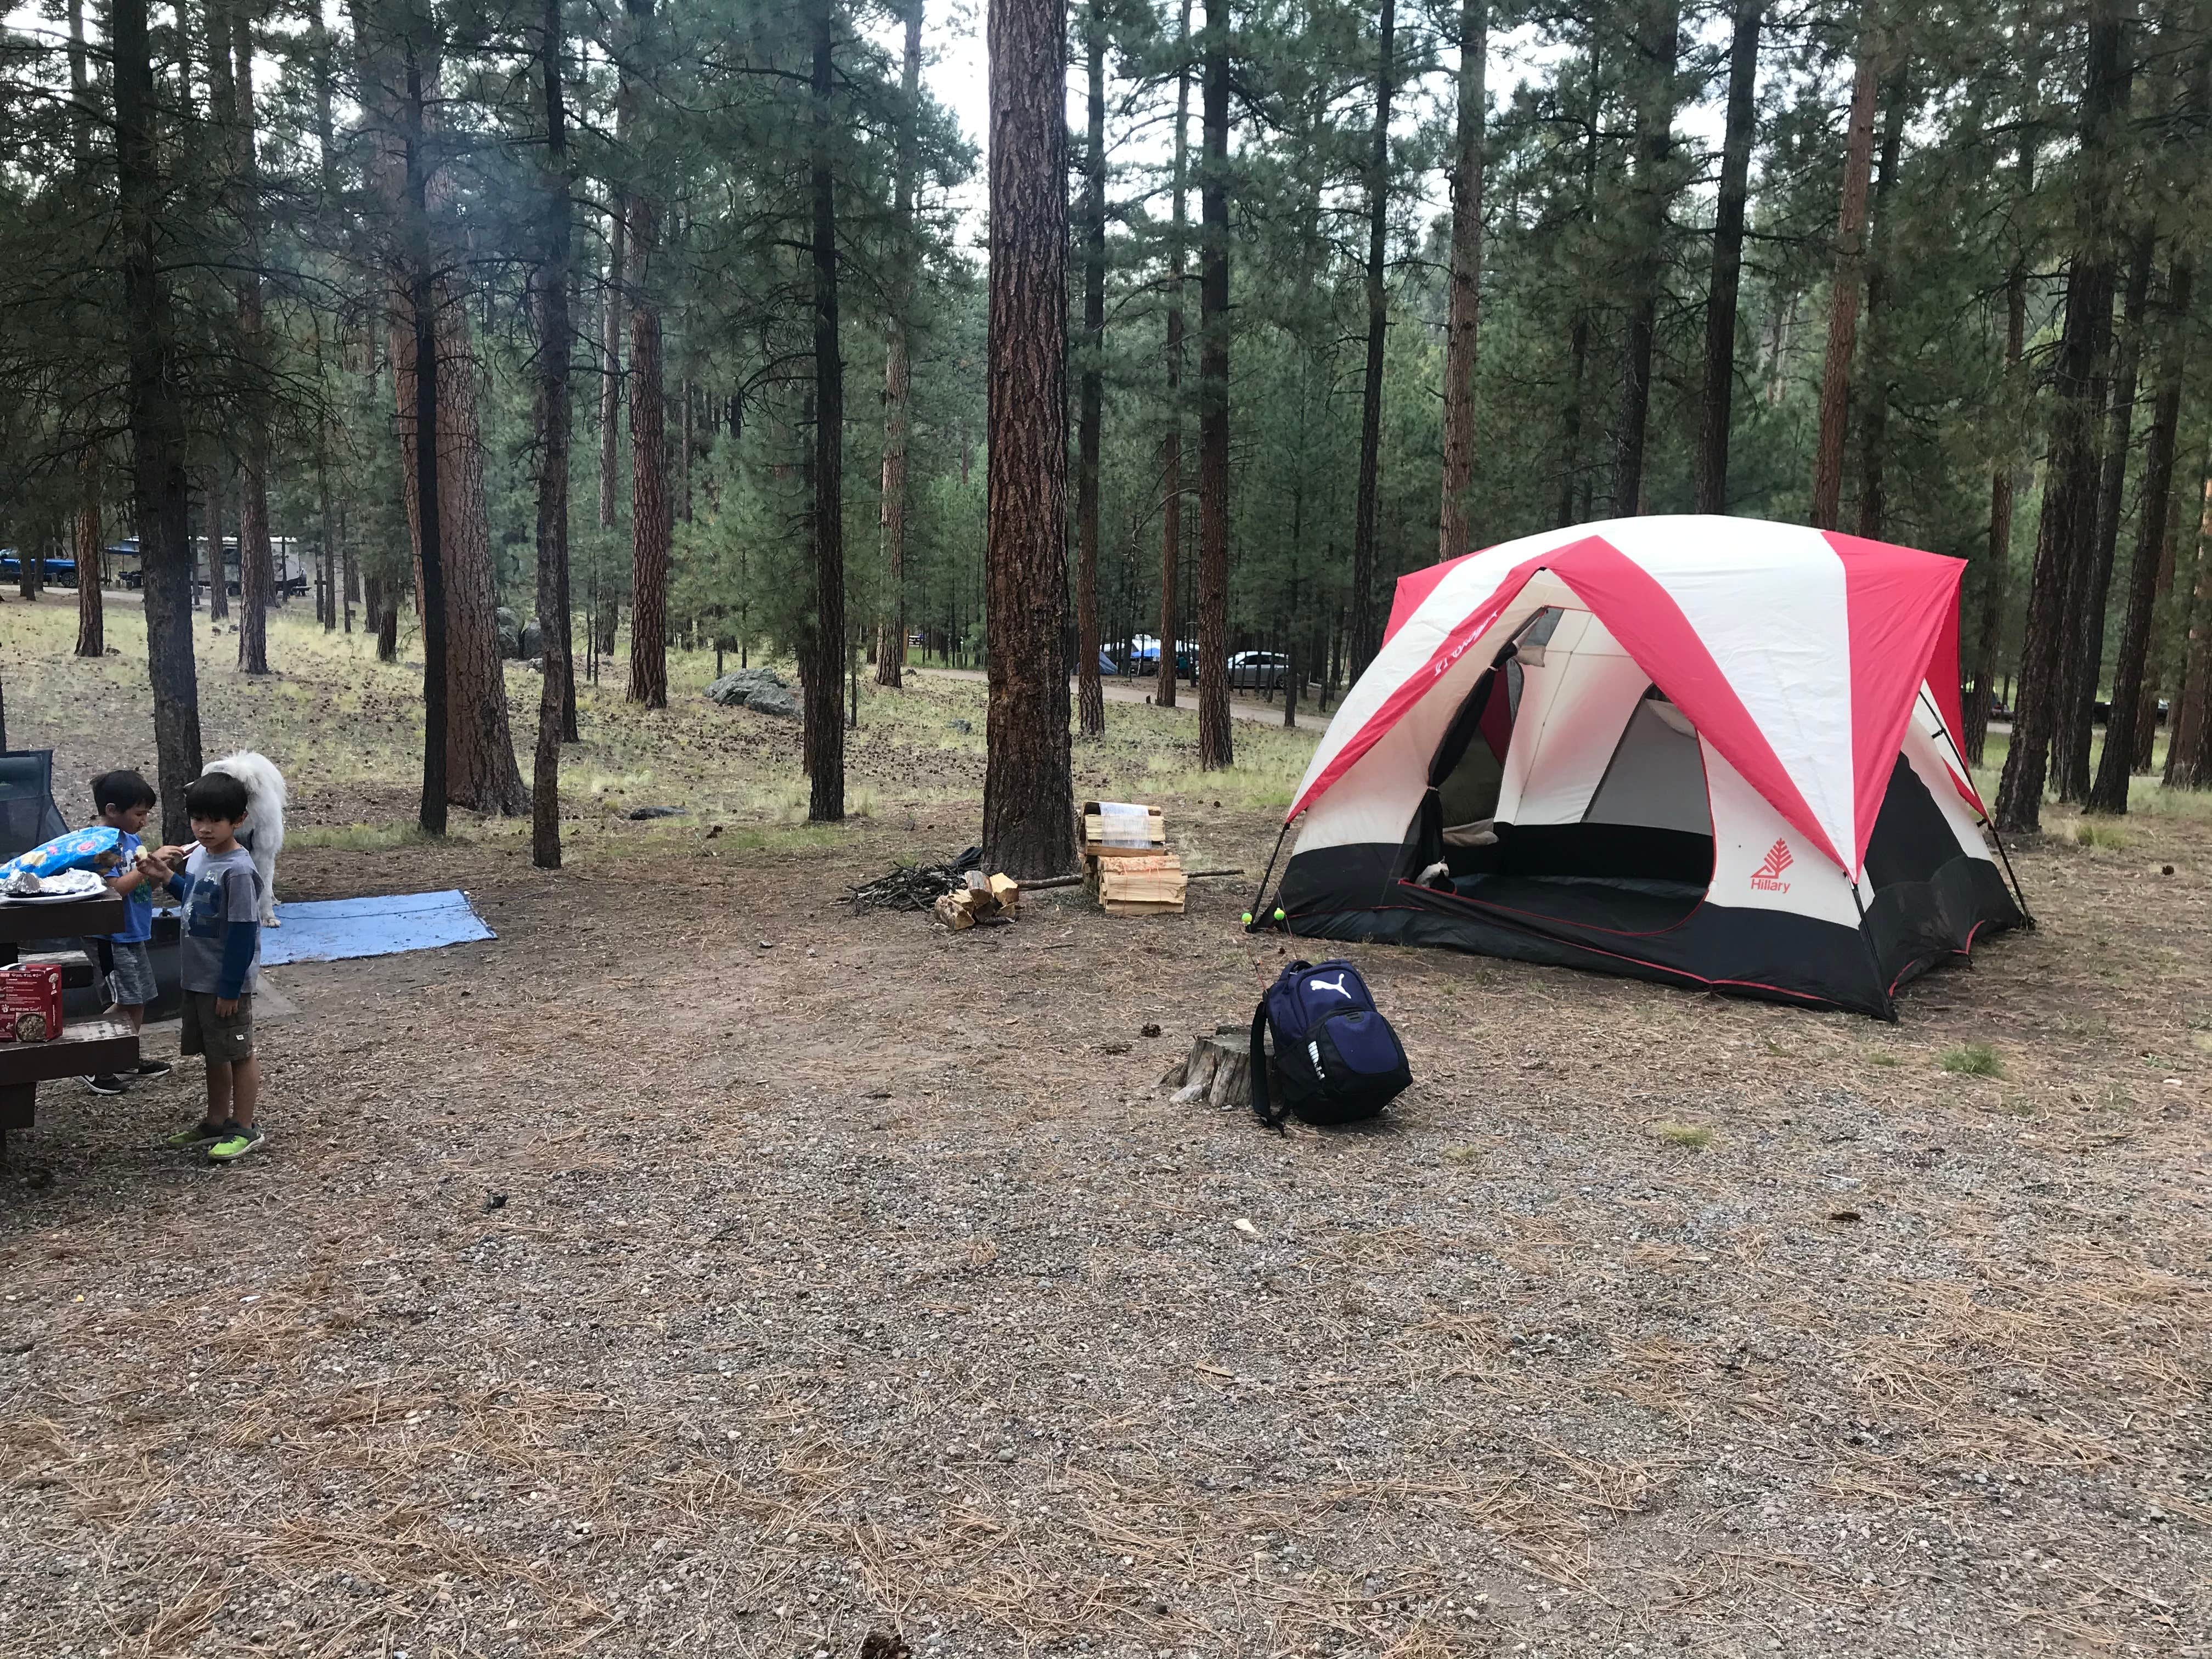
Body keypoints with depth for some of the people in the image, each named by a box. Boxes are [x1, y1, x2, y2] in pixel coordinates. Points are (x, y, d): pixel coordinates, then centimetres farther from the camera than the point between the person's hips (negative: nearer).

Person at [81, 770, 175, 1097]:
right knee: (123, 1002, -8)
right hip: (111, 938, -9)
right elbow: (116, 888, -24)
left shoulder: (131, 839, 10)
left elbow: (146, 883, 17)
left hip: (133, 934, 9)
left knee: (139, 999, 15)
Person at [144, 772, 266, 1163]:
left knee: (238, 1054, 5)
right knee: (214, 1053, 20)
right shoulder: (198, 854, 4)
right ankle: (217, 1122, 33)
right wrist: (168, 877, 9)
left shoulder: (238, 870, -23)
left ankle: (245, 1129, 16)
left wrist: (230, 988, -19)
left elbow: (243, 933, -21)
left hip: (226, 983, -9)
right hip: (197, 978, 9)